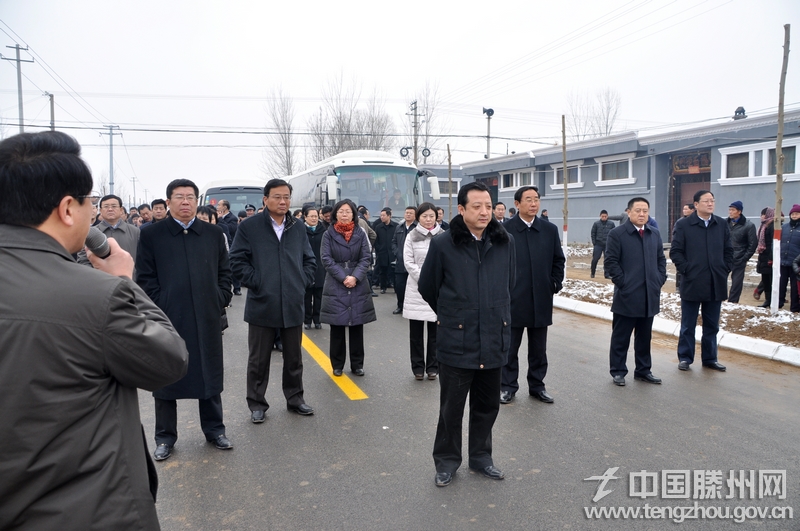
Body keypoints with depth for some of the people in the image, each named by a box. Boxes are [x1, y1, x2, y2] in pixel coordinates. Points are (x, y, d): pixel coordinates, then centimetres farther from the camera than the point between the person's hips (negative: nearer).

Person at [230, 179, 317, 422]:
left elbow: (309, 260, 14)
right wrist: (254, 282, -9)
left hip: (293, 304, 3)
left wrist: (303, 282, 3)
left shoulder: (298, 227, 8)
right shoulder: (249, 226, -3)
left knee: (294, 357, 14)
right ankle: (257, 404, 22)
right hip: (262, 303, -3)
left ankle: (295, 398, 29)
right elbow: (237, 259, -3)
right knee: (259, 359, 8)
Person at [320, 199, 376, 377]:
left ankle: (357, 364, 16)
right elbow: (326, 259, -5)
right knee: (337, 327, 3)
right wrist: (343, 277, -15)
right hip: (335, 286, -1)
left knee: (357, 326, 5)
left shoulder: (360, 234, 7)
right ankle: (337, 365, 16)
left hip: (358, 286, 2)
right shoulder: (328, 234, 2)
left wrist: (355, 277, -14)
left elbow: (365, 258, 1)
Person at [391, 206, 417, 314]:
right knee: (399, 285, 8)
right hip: (400, 262, 6)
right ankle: (400, 306, 23)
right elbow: (394, 242, 19)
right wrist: (396, 253, 6)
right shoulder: (399, 227, 16)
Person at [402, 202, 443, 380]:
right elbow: (408, 262, -1)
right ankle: (418, 367, 15)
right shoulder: (412, 236, 3)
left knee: (435, 331, 4)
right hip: (416, 287, 0)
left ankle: (432, 367, 15)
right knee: (416, 332, 5)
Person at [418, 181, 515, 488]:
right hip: (457, 340, -3)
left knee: (487, 405, 17)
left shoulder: (504, 242, 1)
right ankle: (447, 461, 27)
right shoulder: (443, 245, -9)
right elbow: (428, 288, 3)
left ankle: (481, 456, 35)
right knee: (451, 407, 8)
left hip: (494, 340, 4)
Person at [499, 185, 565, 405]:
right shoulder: (504, 230, -6)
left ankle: (537, 386, 26)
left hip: (541, 300, 3)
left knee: (538, 348, 13)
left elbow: (559, 260, 11)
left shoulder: (550, 230, 6)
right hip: (512, 299, -3)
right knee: (510, 347, 9)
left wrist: (556, 284, 1)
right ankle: (508, 386, 22)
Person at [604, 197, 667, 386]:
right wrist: (622, 283, -12)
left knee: (645, 337, 14)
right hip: (626, 296, -5)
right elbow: (611, 262, -9)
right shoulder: (617, 234, -6)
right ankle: (618, 371, 14)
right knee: (621, 337, 4)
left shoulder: (655, 234, 12)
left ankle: (643, 370, 25)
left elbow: (661, 259, 17)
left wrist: (659, 281, 6)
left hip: (650, 296, 5)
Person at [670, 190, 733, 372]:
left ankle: (710, 358, 23)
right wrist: (686, 270, -11)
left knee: (712, 326, 12)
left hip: (716, 284, 4)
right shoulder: (683, 225, -4)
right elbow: (675, 252, -5)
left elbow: (729, 251, 12)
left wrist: (725, 270, 3)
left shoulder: (722, 225, 8)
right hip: (692, 283, -4)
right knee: (688, 325, 6)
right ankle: (685, 357, 16)